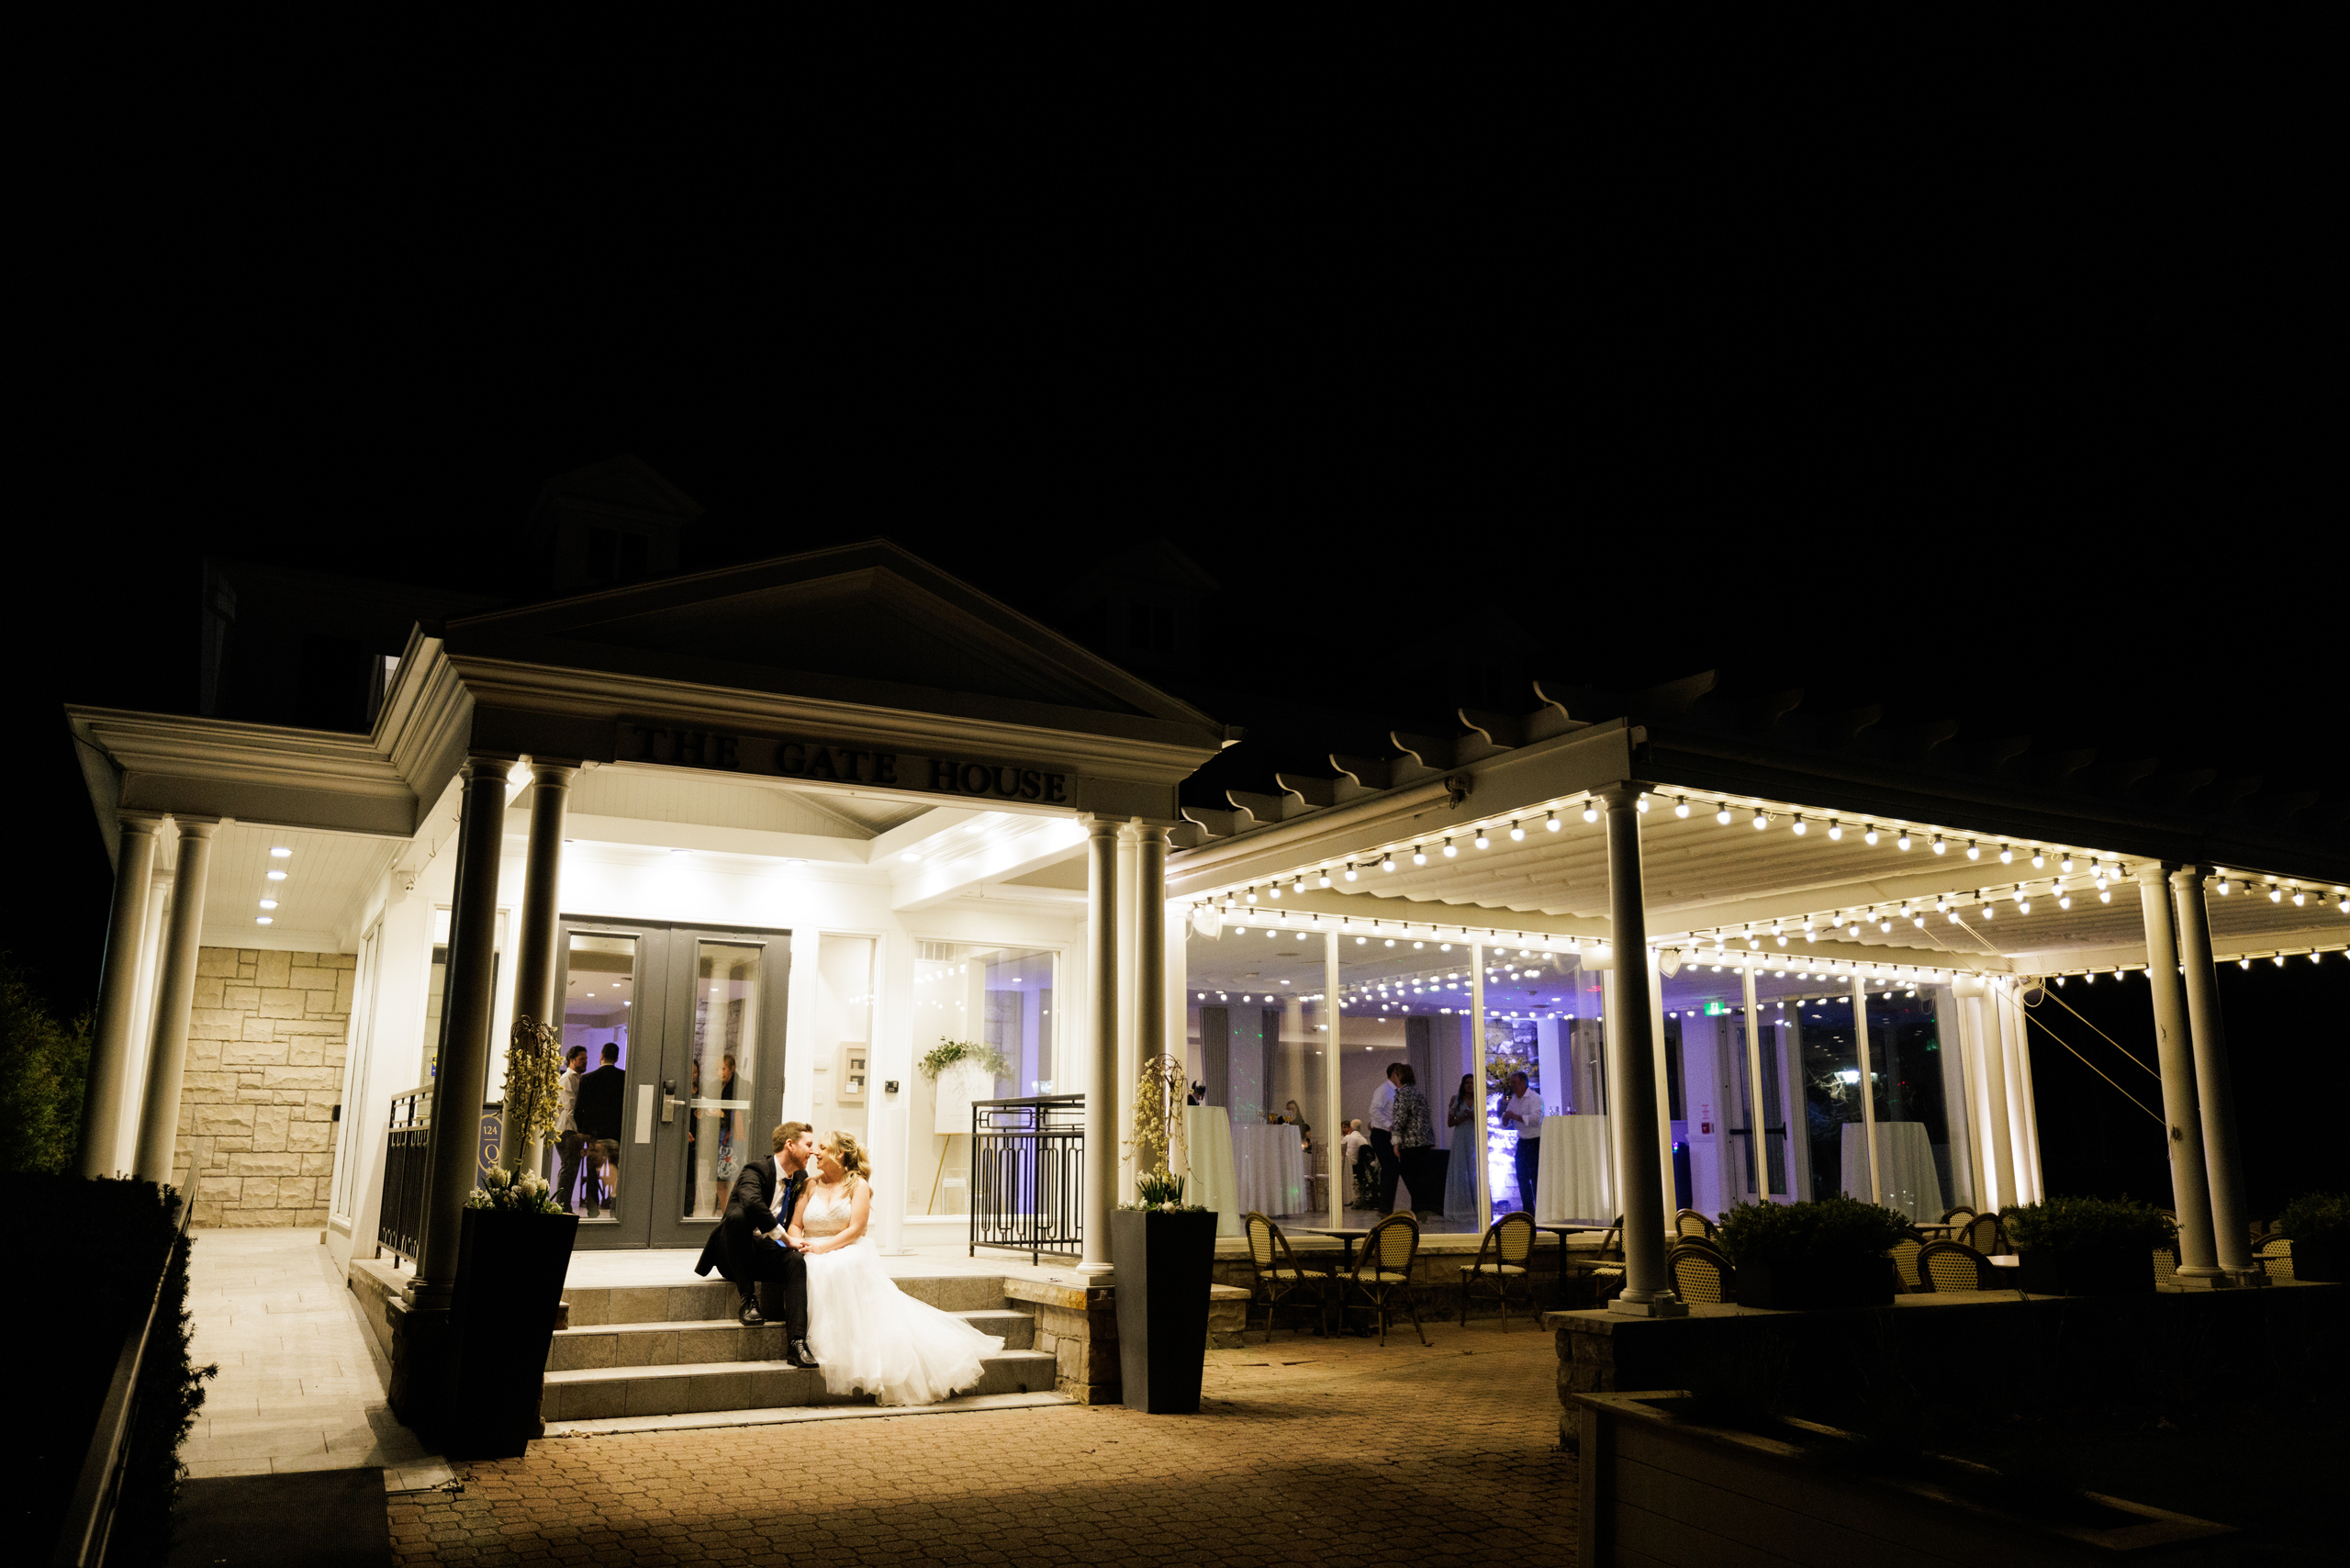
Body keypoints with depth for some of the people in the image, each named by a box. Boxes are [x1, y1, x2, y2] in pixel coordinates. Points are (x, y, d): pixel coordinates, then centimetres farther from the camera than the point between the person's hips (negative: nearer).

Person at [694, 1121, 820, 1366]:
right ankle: (747, 1299, -26)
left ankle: (796, 1343, -38)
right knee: (737, 1215, -35)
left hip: (767, 1257, 5)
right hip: (733, 1257, -5)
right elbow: (752, 1201, -34)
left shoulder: (800, 1179, 12)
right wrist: (786, 1239, -31)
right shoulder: (756, 1170, -11)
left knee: (796, 1262, -29)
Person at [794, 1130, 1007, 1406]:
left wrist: (822, 1246, -17)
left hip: (849, 1252, -3)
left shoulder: (858, 1185, 6)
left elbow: (854, 1230, -4)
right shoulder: (811, 1186, 17)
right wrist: (798, 1242, -10)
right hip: (815, 1259, 3)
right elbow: (795, 1225, 13)